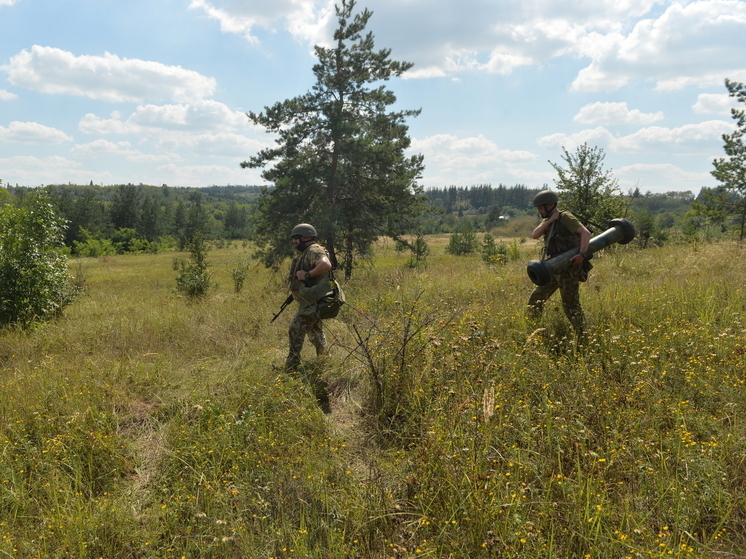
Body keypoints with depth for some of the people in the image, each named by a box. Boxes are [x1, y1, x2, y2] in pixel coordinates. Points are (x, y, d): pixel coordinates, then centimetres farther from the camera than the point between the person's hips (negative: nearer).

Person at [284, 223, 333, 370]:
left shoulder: (314, 250, -14)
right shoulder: (306, 253, 19)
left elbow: (326, 265, -33)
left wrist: (307, 274, -27)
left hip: (311, 301, -11)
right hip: (311, 302, 11)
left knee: (296, 331, -11)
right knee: (316, 333, 19)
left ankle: (291, 367, -7)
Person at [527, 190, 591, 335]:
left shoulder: (565, 217, -10)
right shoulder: (547, 221, 14)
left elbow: (585, 232, -20)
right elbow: (534, 235, -2)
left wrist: (582, 254, -31)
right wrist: (550, 220, -10)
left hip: (568, 269, -8)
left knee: (571, 306, -5)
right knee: (535, 300, 11)